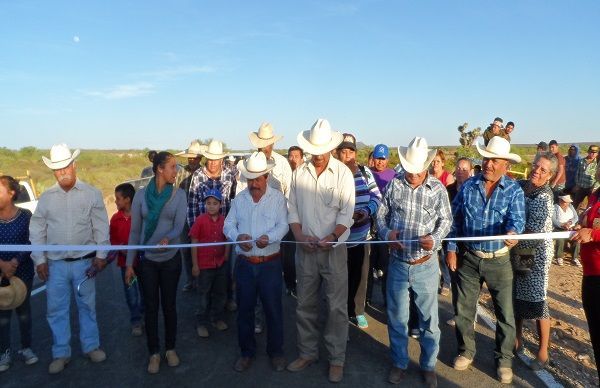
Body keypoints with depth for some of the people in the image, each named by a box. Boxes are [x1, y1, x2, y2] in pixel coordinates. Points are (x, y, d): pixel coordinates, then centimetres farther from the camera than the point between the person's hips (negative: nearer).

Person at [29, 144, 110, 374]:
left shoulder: (91, 194, -3)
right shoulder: (46, 197, 2)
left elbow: (101, 227, -4)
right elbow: (37, 230, 5)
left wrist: (101, 255, -7)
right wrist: (39, 260, 1)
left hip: (84, 261, -1)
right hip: (55, 263, 2)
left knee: (87, 305, 12)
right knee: (56, 310, 9)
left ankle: (91, 346, 28)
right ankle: (61, 353, 25)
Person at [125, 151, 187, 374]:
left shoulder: (179, 194, -6)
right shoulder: (141, 195, -5)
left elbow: (179, 226, -14)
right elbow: (135, 231, 0)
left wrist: (167, 239, -36)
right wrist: (129, 263, 0)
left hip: (171, 259, 0)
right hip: (147, 260, 0)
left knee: (169, 305, 11)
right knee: (150, 306, 10)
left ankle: (170, 348, 31)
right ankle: (154, 353, 26)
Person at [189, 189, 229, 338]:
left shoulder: (224, 220, -3)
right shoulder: (200, 220, -12)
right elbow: (194, 243, -9)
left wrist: (226, 258, 2)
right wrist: (195, 265, -9)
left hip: (221, 264, 4)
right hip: (204, 265, -4)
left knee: (220, 293, 17)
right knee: (204, 295, 10)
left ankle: (217, 318, 36)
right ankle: (202, 323, 24)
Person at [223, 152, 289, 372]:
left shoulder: (278, 197, -3)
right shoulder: (239, 199, 6)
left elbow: (283, 226, -10)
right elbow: (228, 225, 3)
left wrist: (268, 237, -30)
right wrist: (238, 237, -18)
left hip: (270, 264, -3)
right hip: (244, 264, 3)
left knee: (273, 309, 7)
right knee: (244, 309, 12)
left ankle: (276, 352, 27)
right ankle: (247, 352, 30)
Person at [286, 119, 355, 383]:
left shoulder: (342, 173, -6)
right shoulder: (298, 173, 4)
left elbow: (346, 212, -9)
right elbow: (292, 209, 5)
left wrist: (331, 237, -22)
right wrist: (299, 235, -10)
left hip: (334, 249, -3)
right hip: (305, 249, 3)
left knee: (337, 307, 4)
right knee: (305, 305, 13)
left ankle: (336, 359, 21)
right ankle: (307, 353, 30)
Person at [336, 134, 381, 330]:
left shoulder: (365, 172, 3)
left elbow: (376, 196, 5)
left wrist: (367, 211, -13)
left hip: (361, 235, 4)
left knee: (359, 275, 17)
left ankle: (357, 311, 35)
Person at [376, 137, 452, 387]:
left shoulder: (438, 189, -5)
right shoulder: (394, 184, -3)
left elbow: (446, 220, 2)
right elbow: (381, 214, 5)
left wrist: (435, 239, -16)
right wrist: (386, 233, -14)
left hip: (426, 265, -1)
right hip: (398, 263, 1)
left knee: (429, 318, 12)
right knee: (396, 317, 13)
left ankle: (428, 365, 32)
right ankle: (399, 363, 33)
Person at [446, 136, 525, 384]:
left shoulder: (514, 191, -5)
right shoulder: (468, 186, 0)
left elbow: (516, 219, -20)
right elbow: (454, 220, 3)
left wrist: (512, 232, -43)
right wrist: (451, 249, -1)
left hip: (498, 260, -2)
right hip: (468, 258, 2)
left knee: (505, 314, 7)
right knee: (463, 309, 12)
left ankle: (504, 359, 29)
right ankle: (466, 351, 33)